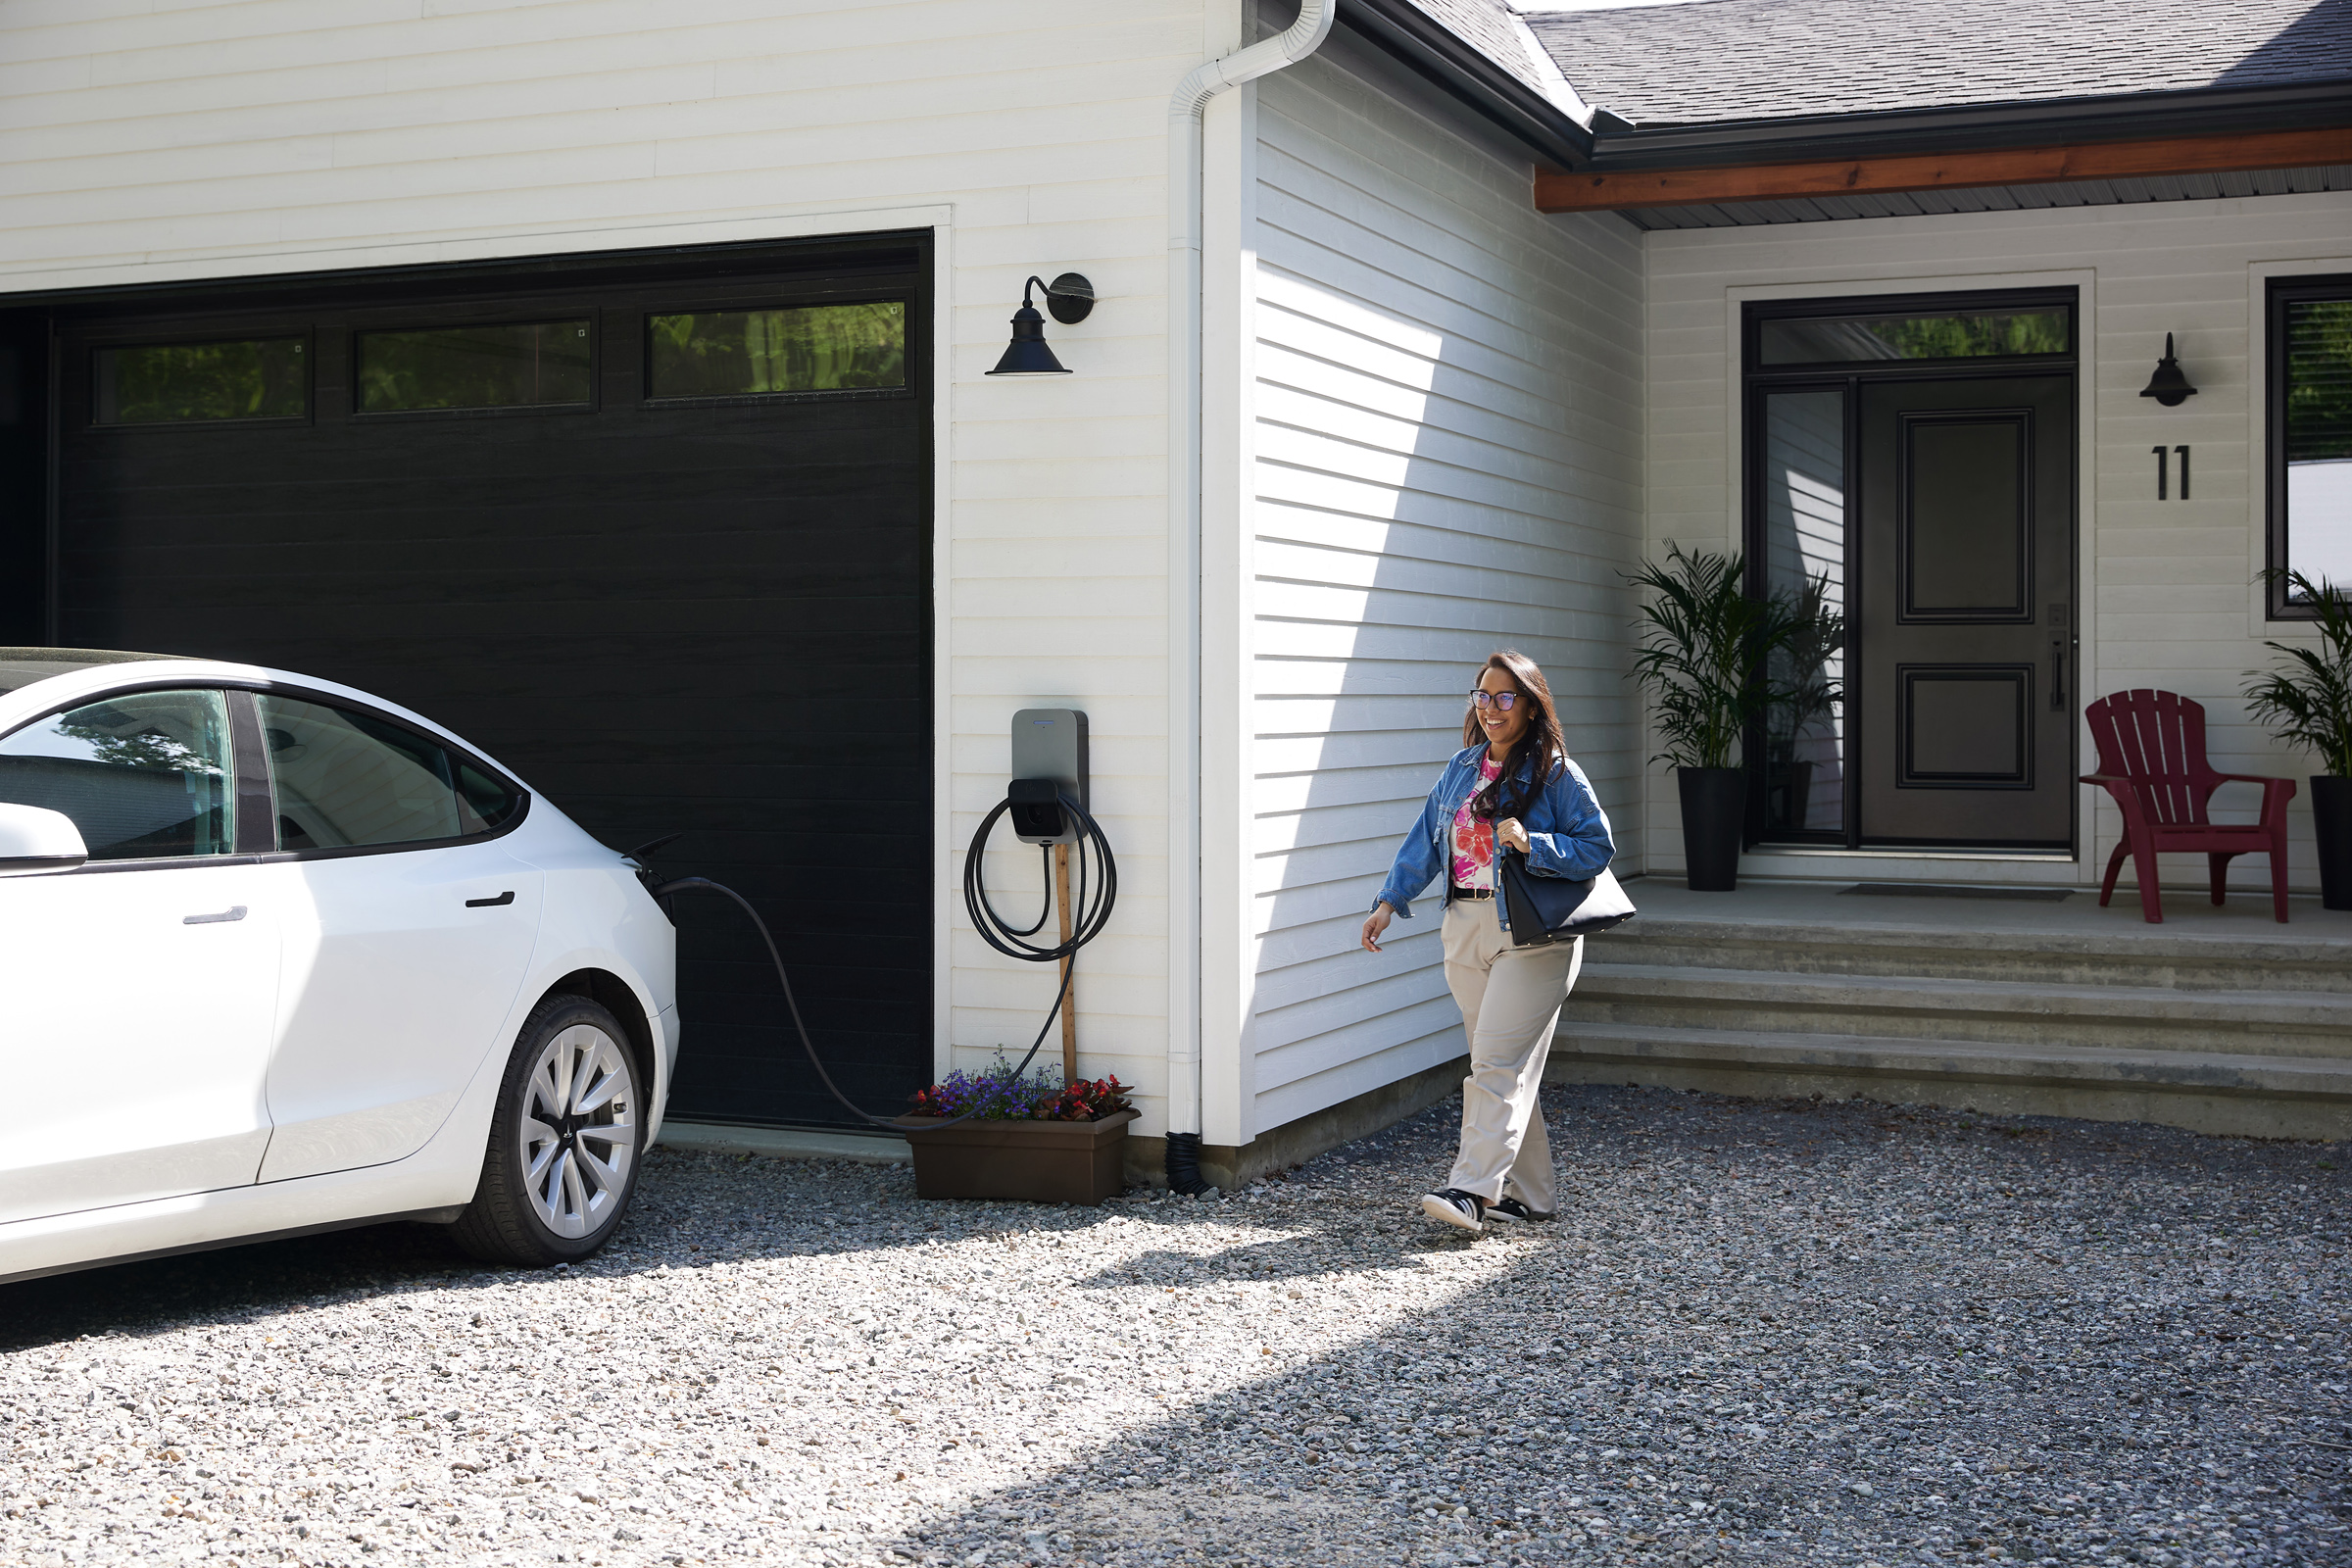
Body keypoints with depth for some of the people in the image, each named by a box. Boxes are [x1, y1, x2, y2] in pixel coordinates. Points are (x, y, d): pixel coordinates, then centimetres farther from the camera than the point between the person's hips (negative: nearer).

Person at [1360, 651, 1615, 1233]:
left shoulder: (1556, 774, -5)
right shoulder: (1462, 768, 13)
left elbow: (1598, 846, -7)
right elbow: (1426, 839, 13)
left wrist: (1532, 844, -20)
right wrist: (1391, 901, 3)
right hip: (1466, 928, 6)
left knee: (1498, 1060, -14)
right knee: (1499, 1064, 9)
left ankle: (1473, 1189, -18)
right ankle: (1528, 1193, 16)